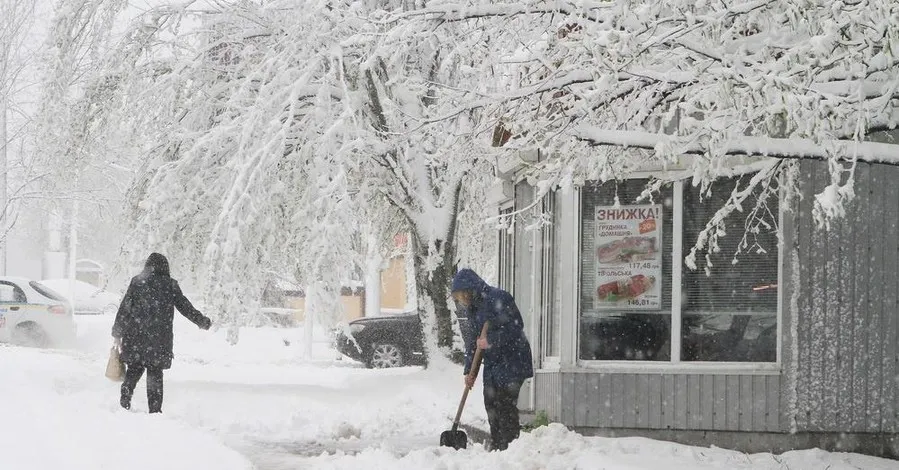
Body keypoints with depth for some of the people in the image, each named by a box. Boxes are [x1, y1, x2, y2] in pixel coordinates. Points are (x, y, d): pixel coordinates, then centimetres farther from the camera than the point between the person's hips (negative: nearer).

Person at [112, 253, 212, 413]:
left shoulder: (137, 282, 1)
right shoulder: (170, 285, 0)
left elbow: (124, 308, 1)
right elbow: (185, 307, 4)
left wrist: (117, 333, 7)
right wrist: (203, 322, 17)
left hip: (135, 336, 0)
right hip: (159, 338, 0)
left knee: (134, 369, 13)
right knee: (155, 373, 6)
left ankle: (125, 402, 5)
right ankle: (155, 409, 5)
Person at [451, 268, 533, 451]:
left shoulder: (498, 298, -17)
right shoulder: (474, 307, 11)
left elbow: (515, 326, -23)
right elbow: (473, 339, 14)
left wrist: (491, 341, -23)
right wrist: (469, 371, 9)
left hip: (511, 359, -9)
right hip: (492, 363, 9)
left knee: (506, 405, -11)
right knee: (491, 404, 10)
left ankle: (510, 445, -8)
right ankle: (496, 446, 18)